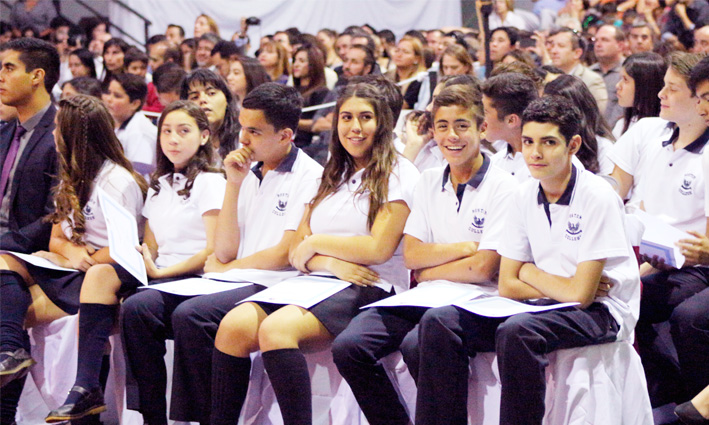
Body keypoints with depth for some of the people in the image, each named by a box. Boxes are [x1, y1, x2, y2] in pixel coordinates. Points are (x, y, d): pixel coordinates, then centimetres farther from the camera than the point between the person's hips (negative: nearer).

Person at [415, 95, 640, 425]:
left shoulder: (597, 197, -14)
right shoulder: (524, 197, 5)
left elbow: (581, 294, -18)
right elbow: (507, 286, 6)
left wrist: (530, 274, -2)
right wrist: (560, 287, -8)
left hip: (602, 312, -6)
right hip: (546, 307, 7)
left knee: (516, 332, -36)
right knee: (439, 322, -12)